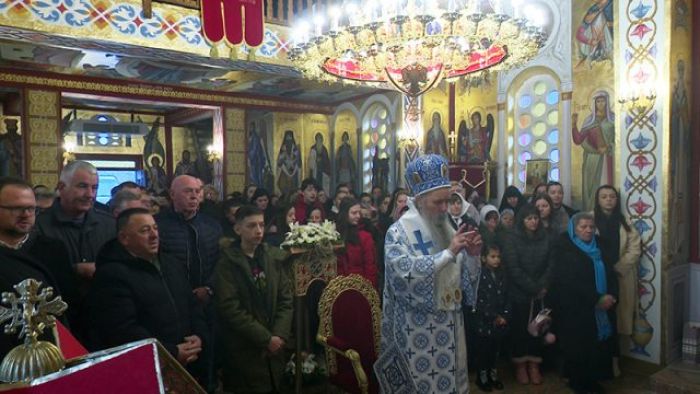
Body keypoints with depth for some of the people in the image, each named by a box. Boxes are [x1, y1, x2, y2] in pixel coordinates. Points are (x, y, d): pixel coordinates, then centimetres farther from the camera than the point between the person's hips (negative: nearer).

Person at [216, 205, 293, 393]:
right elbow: (230, 308, -15)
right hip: (244, 348, -4)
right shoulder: (227, 263, -7)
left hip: (275, 345, 4)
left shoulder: (275, 257, 5)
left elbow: (286, 300, 4)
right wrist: (265, 338, -15)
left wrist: (280, 335, -9)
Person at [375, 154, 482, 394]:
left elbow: (460, 272, 10)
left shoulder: (445, 227, 6)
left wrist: (472, 255, -10)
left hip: (449, 322, 6)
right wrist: (449, 252, -28)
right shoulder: (398, 232, -13)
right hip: (418, 325, -6)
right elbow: (407, 273, -27)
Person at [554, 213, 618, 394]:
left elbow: (610, 273, 7)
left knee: (600, 346, 3)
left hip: (602, 308, 5)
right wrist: (597, 299, -18)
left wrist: (612, 295, -10)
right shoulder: (565, 249, -6)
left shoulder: (598, 247, 12)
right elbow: (571, 281, -15)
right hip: (577, 309, -5)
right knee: (579, 347, 0)